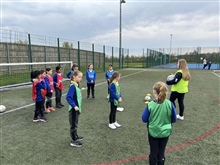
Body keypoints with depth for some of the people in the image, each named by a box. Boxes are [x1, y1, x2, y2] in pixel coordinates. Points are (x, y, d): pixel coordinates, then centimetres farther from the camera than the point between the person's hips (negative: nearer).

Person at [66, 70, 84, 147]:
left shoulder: (76, 85, 6)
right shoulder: (72, 86, -20)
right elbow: (68, 97, -27)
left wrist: (77, 106, 14)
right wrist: (74, 106, -29)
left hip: (76, 108, 9)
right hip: (73, 109, -9)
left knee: (75, 124, 22)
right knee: (73, 125, 4)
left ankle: (75, 136, 38)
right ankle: (73, 141, 16)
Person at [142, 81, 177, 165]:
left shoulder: (150, 105, -21)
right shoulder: (170, 104, -17)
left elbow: (144, 119, -9)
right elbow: (174, 119, -4)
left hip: (153, 132, -1)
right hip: (165, 132, 2)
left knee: (153, 153, 18)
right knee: (161, 153, 20)